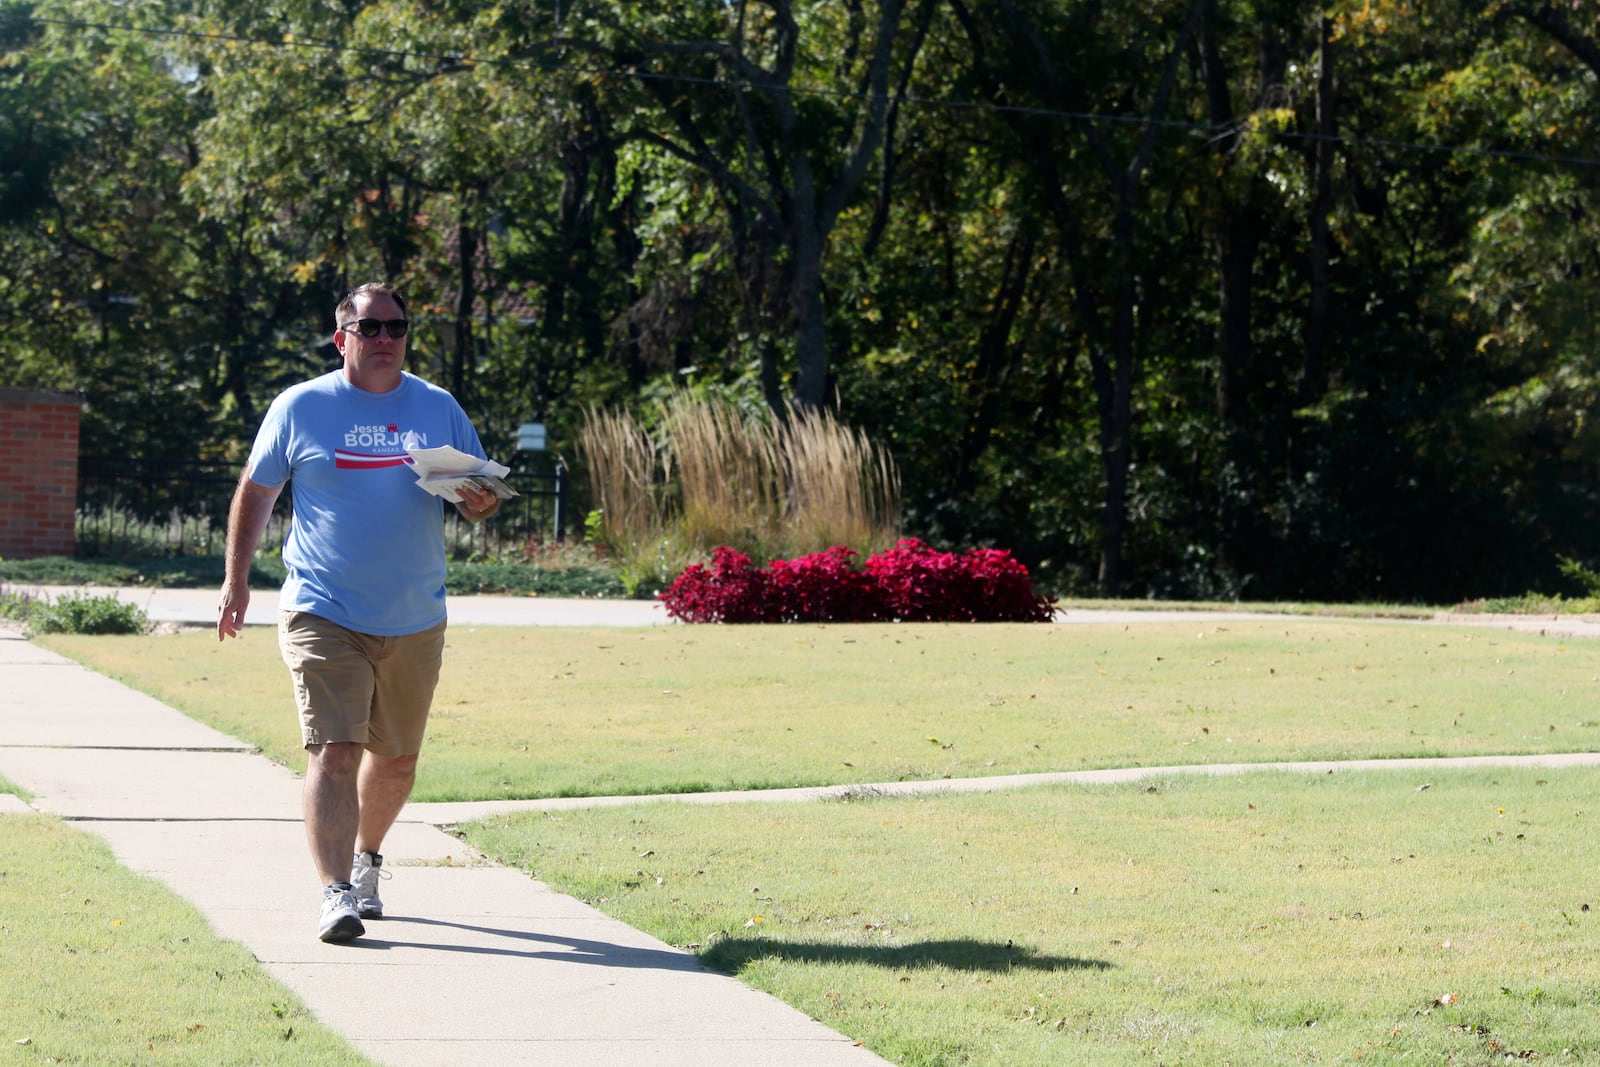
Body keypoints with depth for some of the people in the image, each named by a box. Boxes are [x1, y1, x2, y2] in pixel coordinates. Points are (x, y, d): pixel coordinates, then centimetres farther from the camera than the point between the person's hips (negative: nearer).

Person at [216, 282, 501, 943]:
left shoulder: (439, 409, 7)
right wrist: (236, 580, 4)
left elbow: (480, 493, 12)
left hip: (414, 620, 3)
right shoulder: (300, 407, 1)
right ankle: (336, 894, -19)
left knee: (397, 758, 15)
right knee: (333, 751, -16)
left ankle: (367, 858, 39)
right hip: (324, 615, -3)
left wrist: (482, 504, -12)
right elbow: (255, 493, 10)